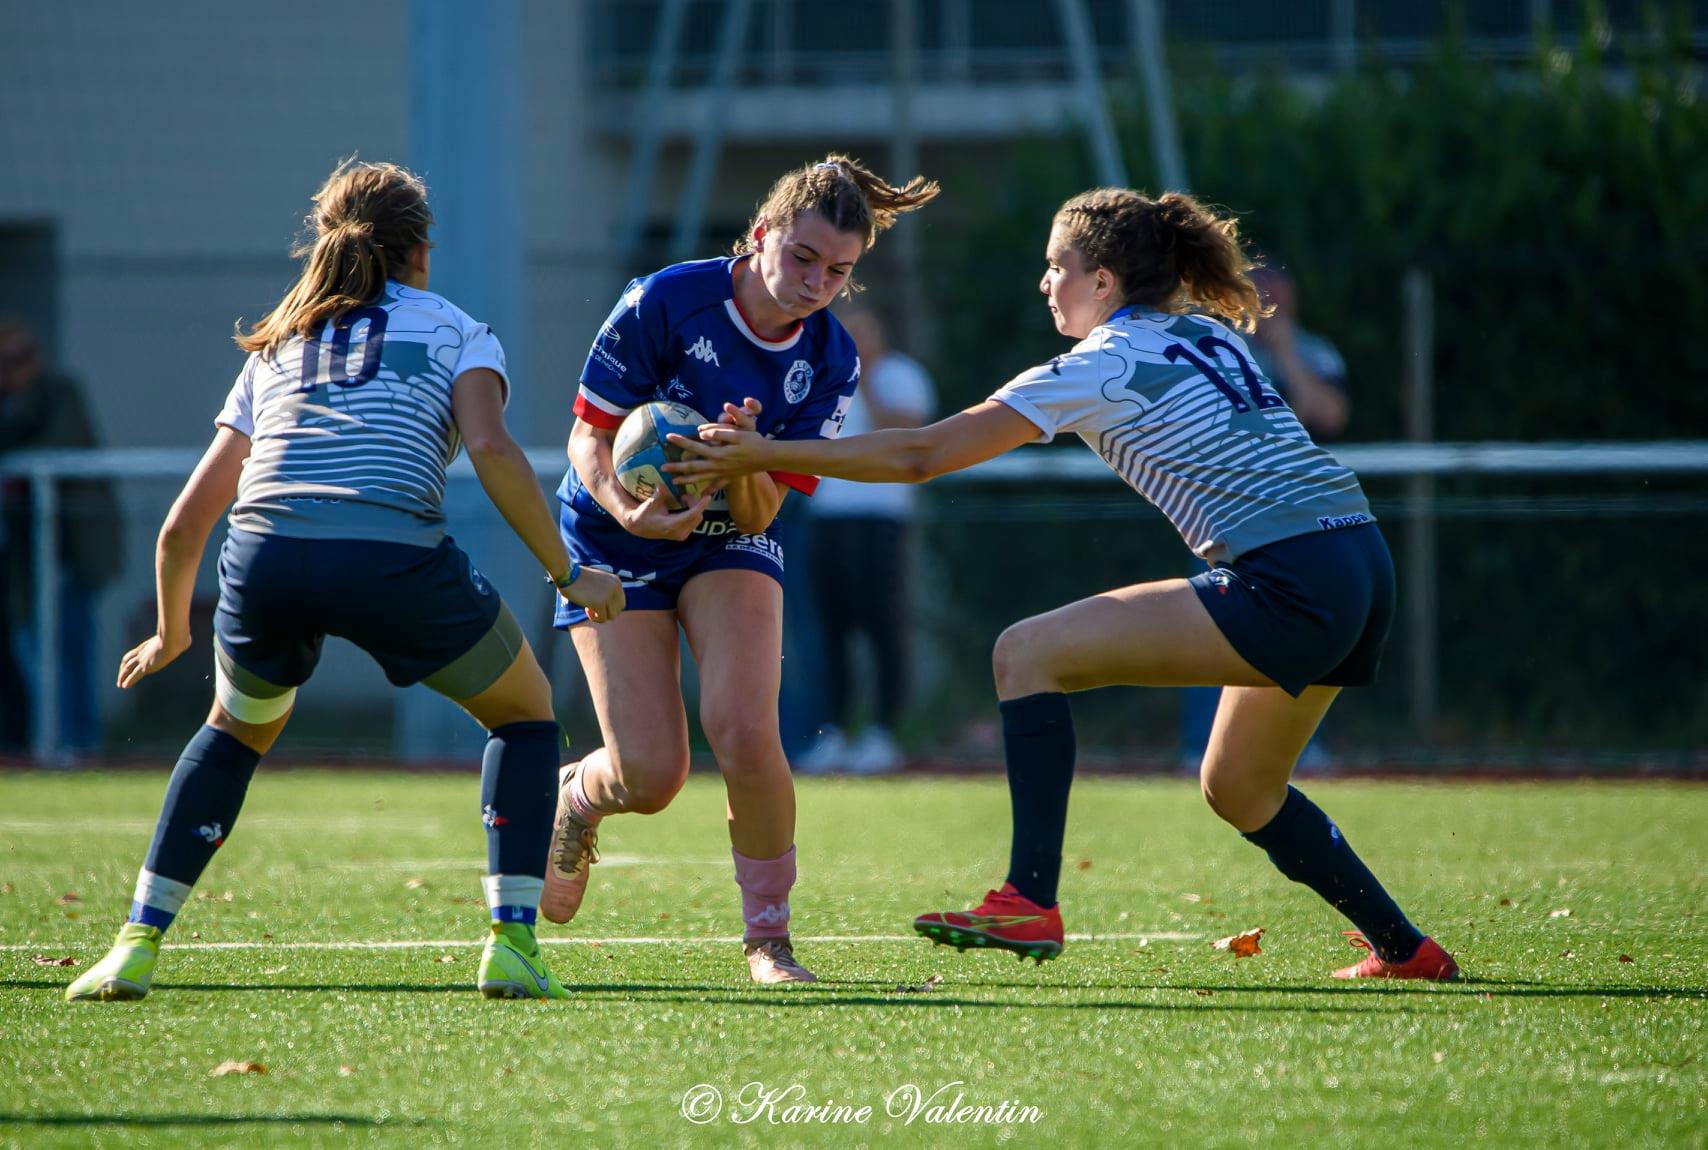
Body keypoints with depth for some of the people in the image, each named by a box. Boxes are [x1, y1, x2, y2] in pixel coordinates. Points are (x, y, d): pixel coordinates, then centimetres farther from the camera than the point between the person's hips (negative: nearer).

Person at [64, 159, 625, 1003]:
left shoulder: (275, 348, 30)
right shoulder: (457, 333, 21)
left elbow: (184, 524, 28)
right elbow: (491, 449, -1)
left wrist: (171, 633, 44)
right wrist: (568, 575, 5)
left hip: (264, 557, 3)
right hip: (395, 559, -3)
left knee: (238, 728, 33)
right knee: (525, 712, 23)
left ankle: (136, 946, 20)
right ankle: (511, 945, 7)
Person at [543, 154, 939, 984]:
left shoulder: (830, 362, -11)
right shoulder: (663, 304, -21)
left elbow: (759, 515, -11)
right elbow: (589, 439, -16)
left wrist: (743, 462, -33)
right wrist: (628, 510, -36)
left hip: (729, 542, 2)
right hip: (616, 542, -2)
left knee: (744, 732, -23)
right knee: (650, 776, -12)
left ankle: (768, 938, -4)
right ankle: (574, 801, 27)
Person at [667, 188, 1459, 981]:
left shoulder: (1102, 367, -4)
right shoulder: (1208, 333, 17)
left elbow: (919, 455, -3)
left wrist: (766, 454, 1)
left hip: (1289, 584, -9)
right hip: (1360, 569, 9)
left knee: (1028, 653, -8)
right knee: (1238, 789, 27)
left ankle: (1030, 902, -15)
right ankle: (1405, 950, 32)